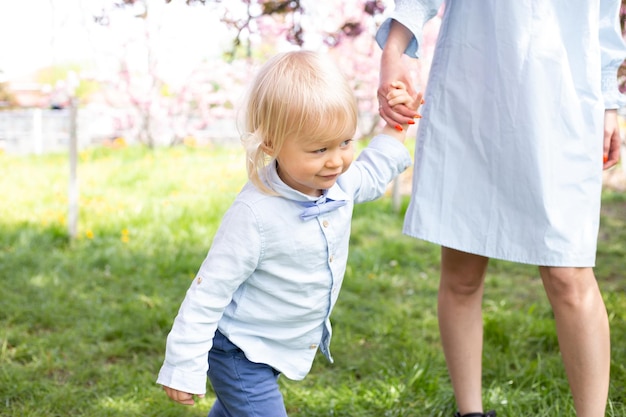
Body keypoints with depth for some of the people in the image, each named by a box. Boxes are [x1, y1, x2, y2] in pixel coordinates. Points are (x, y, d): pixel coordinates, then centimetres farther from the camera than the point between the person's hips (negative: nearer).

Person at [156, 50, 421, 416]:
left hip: (287, 347, 7)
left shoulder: (342, 184, -12)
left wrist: (397, 127, 6)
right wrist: (184, 368, -21)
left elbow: (372, 174, 15)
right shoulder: (255, 215, -33)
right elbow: (208, 293, -25)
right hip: (241, 354, -7)